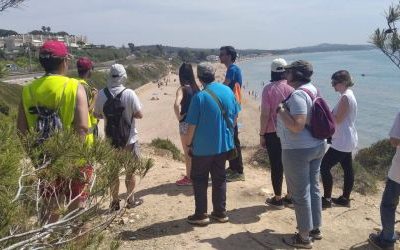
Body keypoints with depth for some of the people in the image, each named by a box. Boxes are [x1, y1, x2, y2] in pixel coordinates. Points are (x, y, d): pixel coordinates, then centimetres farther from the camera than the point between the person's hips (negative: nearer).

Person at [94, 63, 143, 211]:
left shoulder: (102, 94, -7)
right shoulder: (129, 93, -16)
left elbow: (97, 114, 3)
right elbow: (139, 115, -13)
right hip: (129, 139, -2)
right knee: (130, 171, 13)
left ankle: (115, 202, 23)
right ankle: (131, 200, 23)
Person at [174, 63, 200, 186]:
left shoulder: (182, 88, -15)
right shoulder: (196, 87, 5)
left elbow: (176, 104, -30)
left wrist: (179, 117, -16)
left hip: (186, 122, -6)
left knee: (188, 152, 5)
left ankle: (189, 178, 14)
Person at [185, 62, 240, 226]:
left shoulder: (200, 97, -18)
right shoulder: (228, 91, -1)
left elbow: (192, 125, -15)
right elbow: (235, 117, 8)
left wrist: (189, 144, -1)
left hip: (203, 147, -5)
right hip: (224, 145, 5)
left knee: (199, 180, 11)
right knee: (220, 178, 17)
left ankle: (201, 215, 16)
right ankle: (220, 212, 25)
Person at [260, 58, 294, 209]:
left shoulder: (269, 89, -11)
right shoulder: (292, 88, -2)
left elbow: (265, 114, -13)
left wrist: (262, 134, -4)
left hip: (273, 133, -3)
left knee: (276, 166, 6)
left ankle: (278, 199, 15)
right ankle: (290, 197, 23)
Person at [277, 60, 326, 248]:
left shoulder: (298, 94, -21)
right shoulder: (312, 89, 10)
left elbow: (297, 126, -29)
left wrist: (280, 109, -18)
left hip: (298, 150, -10)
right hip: (317, 145, 10)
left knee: (300, 194, 3)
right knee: (313, 188, 19)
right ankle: (315, 229, 33)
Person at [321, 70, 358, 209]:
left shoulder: (345, 97, -19)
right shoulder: (349, 95, 12)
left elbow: (338, 119, -21)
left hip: (342, 141, -10)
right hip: (347, 140, 10)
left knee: (324, 166, -6)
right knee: (347, 169, 14)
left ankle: (327, 199, 1)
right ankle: (345, 198, 23)